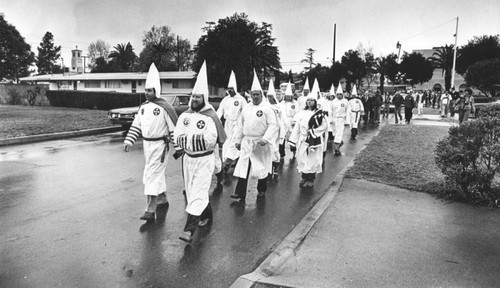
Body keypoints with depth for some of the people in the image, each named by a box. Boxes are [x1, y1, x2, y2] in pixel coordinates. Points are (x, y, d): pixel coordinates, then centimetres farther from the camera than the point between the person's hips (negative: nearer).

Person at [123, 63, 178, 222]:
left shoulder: (164, 107, -13)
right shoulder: (143, 106, 9)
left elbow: (174, 128, -12)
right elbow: (136, 125, 13)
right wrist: (128, 141, 4)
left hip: (159, 145, -7)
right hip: (146, 144, 7)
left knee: (153, 175, -9)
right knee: (156, 174, 17)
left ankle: (151, 210, -4)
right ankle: (163, 201, 35)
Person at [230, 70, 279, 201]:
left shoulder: (267, 108, -7)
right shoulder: (246, 108, 9)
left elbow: (273, 125, -13)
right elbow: (240, 125, 14)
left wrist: (265, 139, -23)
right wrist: (237, 140, 11)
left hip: (260, 143, -4)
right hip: (246, 142, 4)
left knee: (262, 167, 9)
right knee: (243, 167, 0)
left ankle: (262, 190, 27)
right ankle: (240, 192, 4)